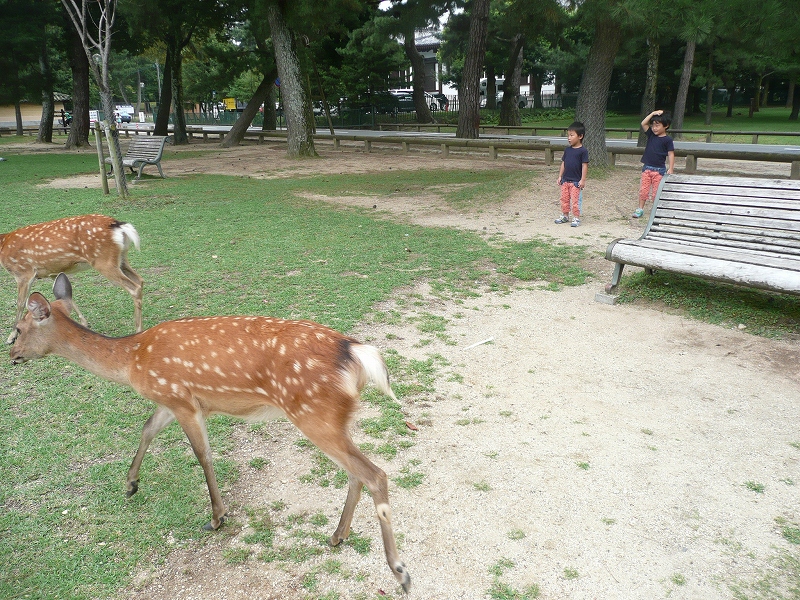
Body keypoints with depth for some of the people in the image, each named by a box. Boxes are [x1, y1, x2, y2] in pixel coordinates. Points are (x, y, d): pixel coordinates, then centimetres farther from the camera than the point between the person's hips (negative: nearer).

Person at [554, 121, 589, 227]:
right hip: (565, 180, 6)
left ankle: (576, 218, 5)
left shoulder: (583, 151, -10)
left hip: (576, 181, -6)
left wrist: (583, 180, -14)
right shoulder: (567, 150, 7)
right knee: (564, 199, 13)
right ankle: (565, 215, 26)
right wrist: (560, 176, 9)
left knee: (575, 200, -4)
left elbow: (585, 166, -11)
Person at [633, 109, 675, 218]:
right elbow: (643, 124, -1)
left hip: (659, 169, -4)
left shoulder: (667, 140, -6)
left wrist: (671, 168, -15)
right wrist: (653, 113, -6)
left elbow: (671, 154, -8)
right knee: (643, 190, 5)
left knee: (657, 192, 0)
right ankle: (640, 209, 13)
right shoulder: (651, 135, 6)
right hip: (647, 167, 4)